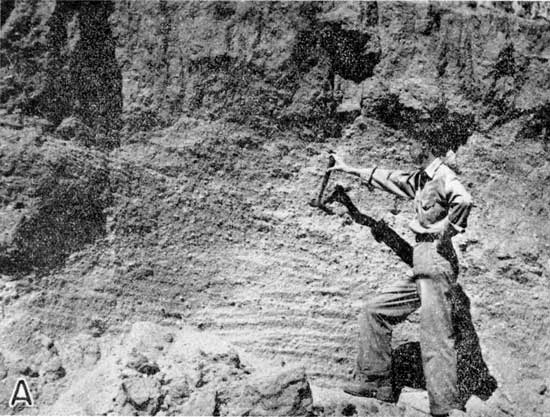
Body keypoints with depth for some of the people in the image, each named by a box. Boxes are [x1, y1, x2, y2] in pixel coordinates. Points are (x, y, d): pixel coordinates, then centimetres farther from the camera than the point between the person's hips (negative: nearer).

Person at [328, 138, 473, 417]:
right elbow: (387, 178, 32)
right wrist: (348, 169, 40)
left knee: (436, 340, -13)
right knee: (374, 312, 12)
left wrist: (444, 235, -18)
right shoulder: (420, 179, 19)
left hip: (436, 261, -10)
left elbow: (463, 200, -29)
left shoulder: (442, 175, -8)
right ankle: (375, 381, 16)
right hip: (421, 267, 10)